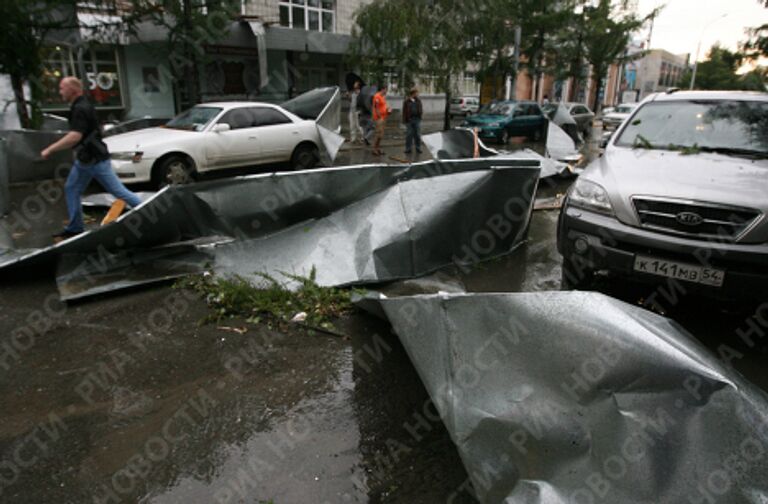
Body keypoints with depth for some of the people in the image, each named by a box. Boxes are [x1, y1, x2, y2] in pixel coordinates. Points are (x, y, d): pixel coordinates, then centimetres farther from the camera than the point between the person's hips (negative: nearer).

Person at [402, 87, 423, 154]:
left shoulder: (418, 101, 10)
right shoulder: (407, 101, 0)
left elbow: (420, 109, 18)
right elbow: (404, 111, -2)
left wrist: (421, 111, -4)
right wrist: (405, 120, -7)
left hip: (417, 119, 3)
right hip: (409, 120, -3)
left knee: (417, 134, 4)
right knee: (409, 135, 1)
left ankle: (418, 148, 11)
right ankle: (408, 148, 8)